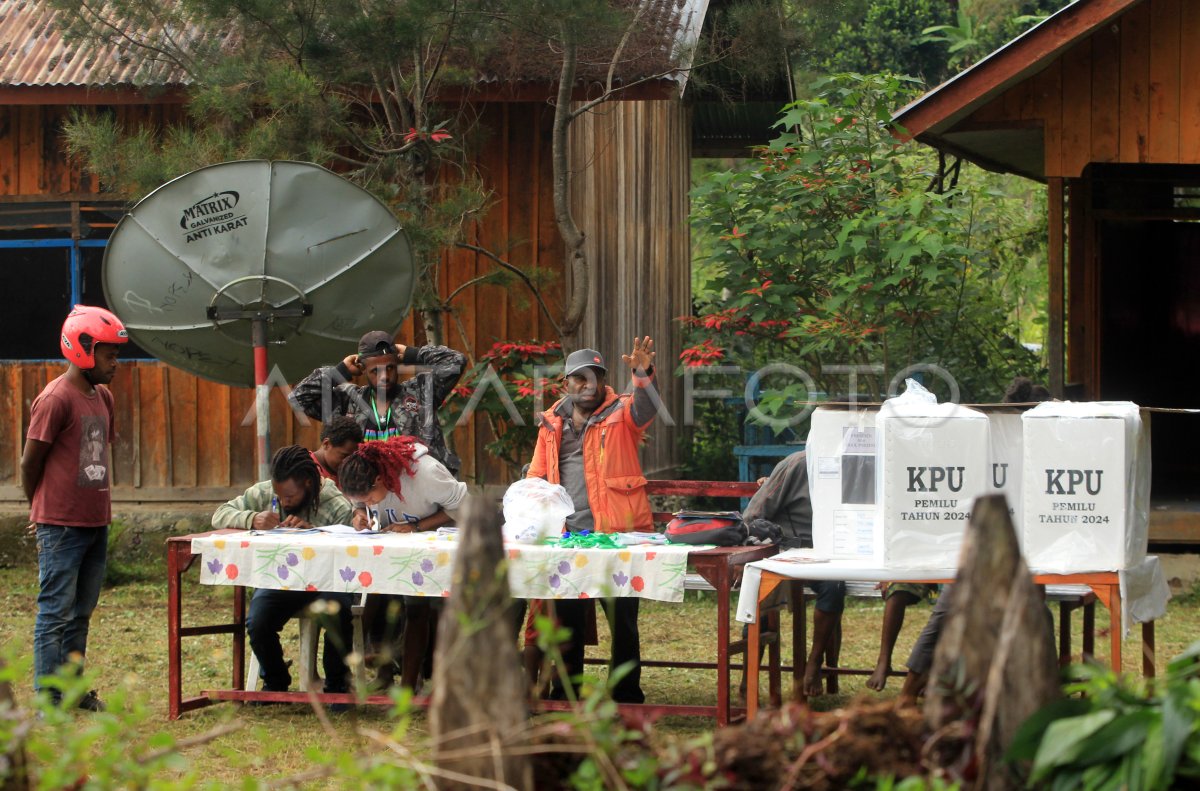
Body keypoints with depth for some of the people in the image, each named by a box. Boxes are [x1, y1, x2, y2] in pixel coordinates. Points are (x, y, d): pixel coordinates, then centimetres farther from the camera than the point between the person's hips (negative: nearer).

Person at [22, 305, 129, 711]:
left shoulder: (103, 397, 12)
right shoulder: (55, 399, -14)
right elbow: (30, 462, -9)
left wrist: (103, 507, 16)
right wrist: (42, 512, 4)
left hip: (95, 523, 8)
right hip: (61, 527, -8)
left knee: (81, 612, 14)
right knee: (56, 613, -3)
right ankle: (50, 700, -1)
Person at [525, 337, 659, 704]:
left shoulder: (621, 413, 1)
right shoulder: (552, 422, 13)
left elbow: (645, 408, -22)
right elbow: (536, 477, 18)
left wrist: (643, 376, -42)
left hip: (615, 533, -4)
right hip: (566, 534, 4)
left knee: (622, 616, 0)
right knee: (566, 617, 10)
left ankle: (626, 693, 8)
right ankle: (564, 692, 20)